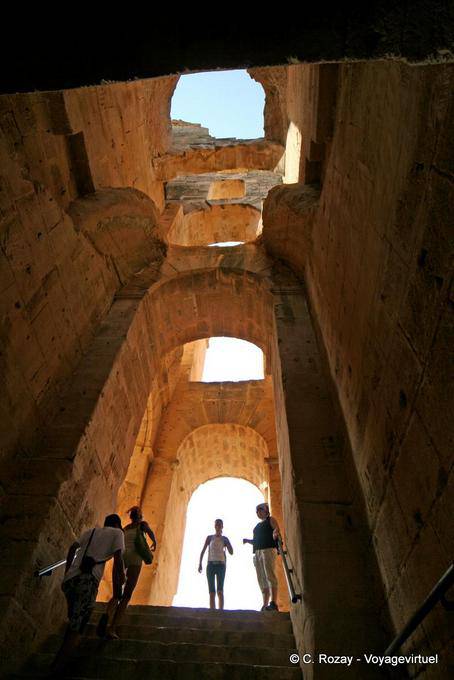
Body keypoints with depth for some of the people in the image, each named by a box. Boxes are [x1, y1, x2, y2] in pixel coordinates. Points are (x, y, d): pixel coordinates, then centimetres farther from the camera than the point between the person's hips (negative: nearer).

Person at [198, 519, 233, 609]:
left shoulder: (225, 539, 9)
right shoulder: (209, 537, 9)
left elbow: (231, 552, 3)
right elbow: (203, 551, 7)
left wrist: (226, 542, -4)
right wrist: (200, 564, -3)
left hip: (221, 565, -1)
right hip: (211, 565, 1)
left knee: (220, 590, -13)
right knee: (211, 591, -2)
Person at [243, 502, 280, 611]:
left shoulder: (270, 520, 8)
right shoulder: (258, 526, 27)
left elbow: (277, 530, -7)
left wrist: (275, 533, -30)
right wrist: (248, 540, 12)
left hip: (268, 550, -8)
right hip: (257, 552, 8)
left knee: (270, 576, -18)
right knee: (262, 580, 4)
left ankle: (274, 603, -24)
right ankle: (265, 606, 4)